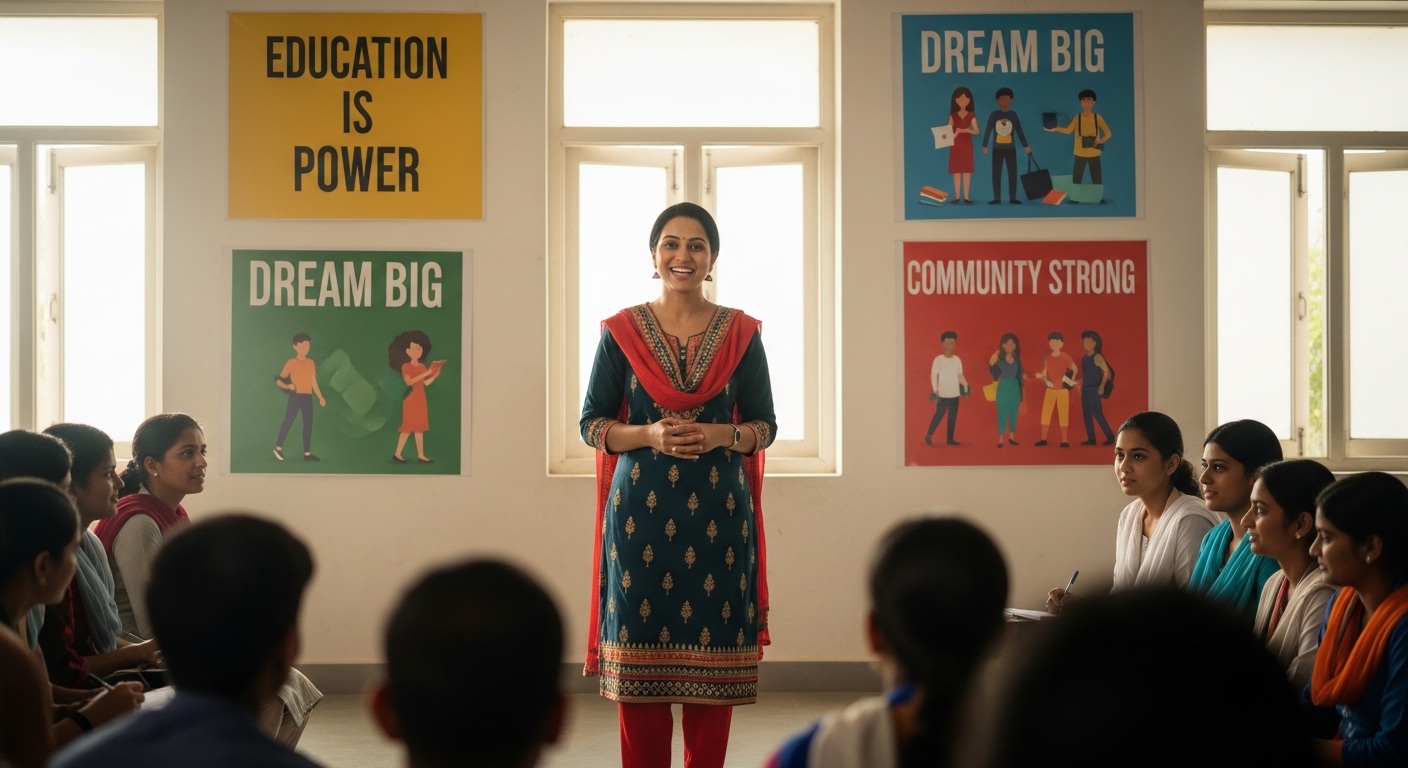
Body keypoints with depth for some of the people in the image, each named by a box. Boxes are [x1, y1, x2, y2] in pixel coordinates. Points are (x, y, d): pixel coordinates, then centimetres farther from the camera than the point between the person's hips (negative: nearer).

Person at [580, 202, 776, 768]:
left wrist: (721, 435, -12)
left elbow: (764, 425, 8)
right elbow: (592, 424, 4)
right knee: (639, 654, 0)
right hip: (641, 509, 0)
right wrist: (649, 434, -13)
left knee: (711, 655, 1)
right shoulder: (621, 332, 3)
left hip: (718, 511, 0)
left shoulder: (741, 333, 5)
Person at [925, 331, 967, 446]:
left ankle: (950, 438, 15)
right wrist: (935, 390, -15)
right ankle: (928, 435, 6)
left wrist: (965, 384, -5)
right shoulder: (938, 359, -6)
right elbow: (933, 376, -7)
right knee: (939, 414, -6)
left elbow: (960, 375, 12)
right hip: (942, 394, -5)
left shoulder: (957, 360, 8)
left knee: (953, 416, 7)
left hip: (954, 393, 5)